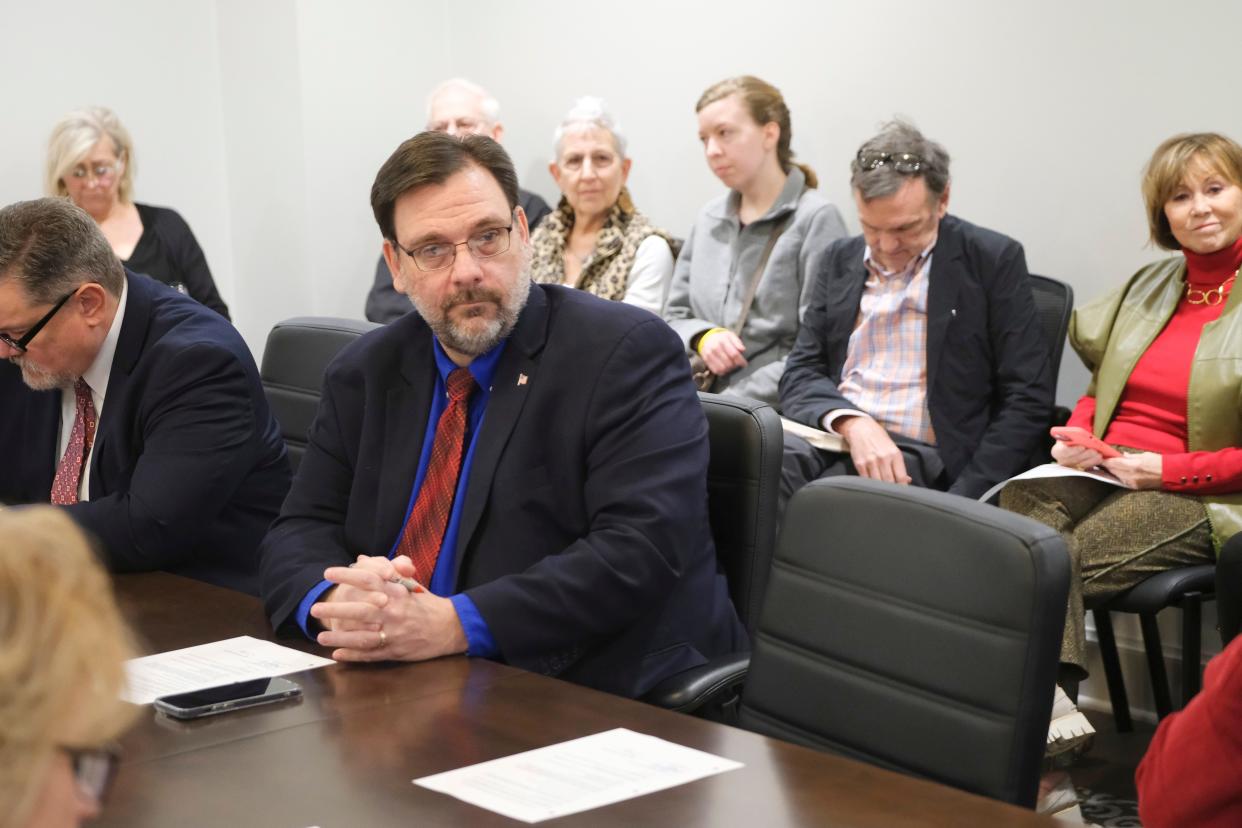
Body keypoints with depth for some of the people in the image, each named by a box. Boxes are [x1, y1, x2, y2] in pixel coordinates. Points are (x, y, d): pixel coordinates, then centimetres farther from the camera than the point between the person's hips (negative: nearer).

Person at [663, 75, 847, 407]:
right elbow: (674, 317, 20)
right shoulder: (708, 220, 16)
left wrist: (731, 403, -16)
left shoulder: (816, 219, -4)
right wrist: (703, 336, -3)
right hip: (703, 401, 6)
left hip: (780, 414, -6)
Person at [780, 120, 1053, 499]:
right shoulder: (840, 260, 15)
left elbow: (1027, 400, -2)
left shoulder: (993, 261, 1)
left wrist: (963, 503, -14)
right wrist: (853, 424, -13)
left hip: (918, 454, -4)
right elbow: (801, 374, 11)